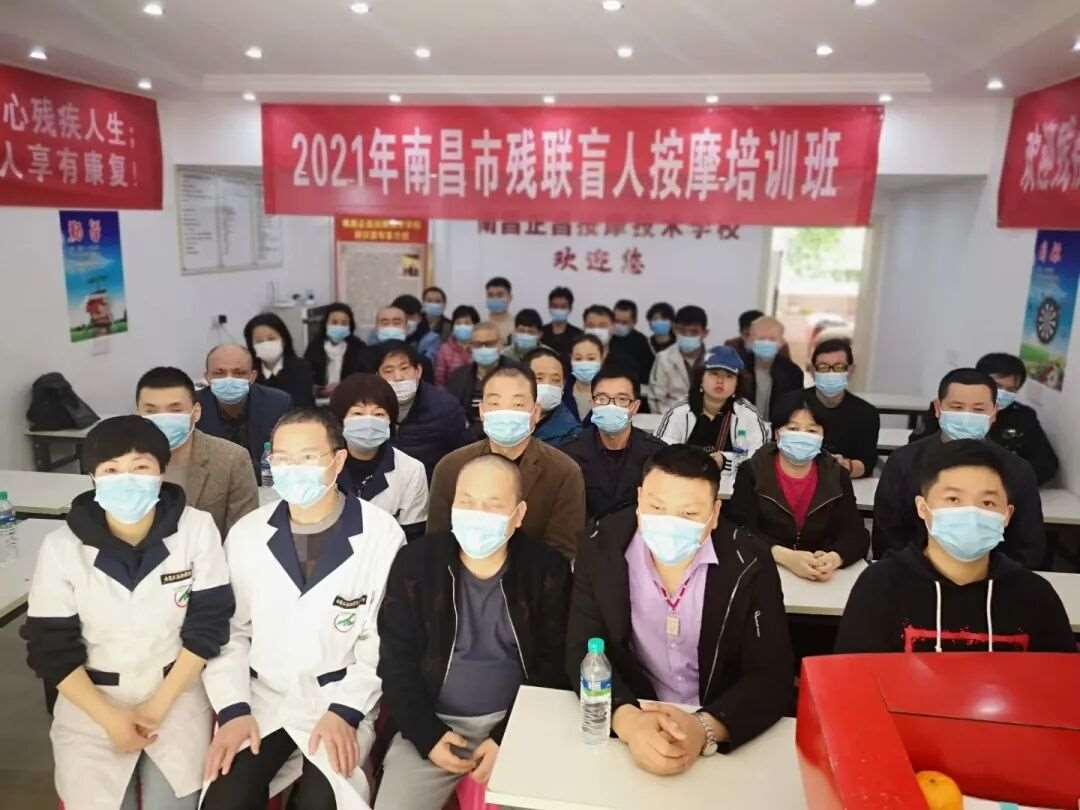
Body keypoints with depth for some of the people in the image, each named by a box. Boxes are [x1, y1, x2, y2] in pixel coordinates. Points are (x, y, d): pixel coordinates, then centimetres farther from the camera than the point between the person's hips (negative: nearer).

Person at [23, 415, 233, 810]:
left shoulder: (197, 529, -12)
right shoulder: (62, 546, -11)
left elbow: (208, 625, -8)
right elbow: (51, 649, -6)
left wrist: (158, 705, -11)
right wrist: (111, 719, -11)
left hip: (177, 692, 0)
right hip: (91, 701, 1)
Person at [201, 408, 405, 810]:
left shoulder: (381, 534, -11)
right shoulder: (246, 533, 0)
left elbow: (383, 639, -8)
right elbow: (228, 631, 4)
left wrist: (345, 710, -15)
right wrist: (233, 708, -7)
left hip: (341, 699, -2)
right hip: (262, 694, 3)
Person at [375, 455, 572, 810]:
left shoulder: (548, 571, -5)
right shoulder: (415, 563, -3)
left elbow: (552, 668, -3)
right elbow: (396, 662, -1)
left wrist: (507, 738, -12)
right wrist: (427, 735, -10)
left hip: (516, 723, 0)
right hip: (433, 723, 1)